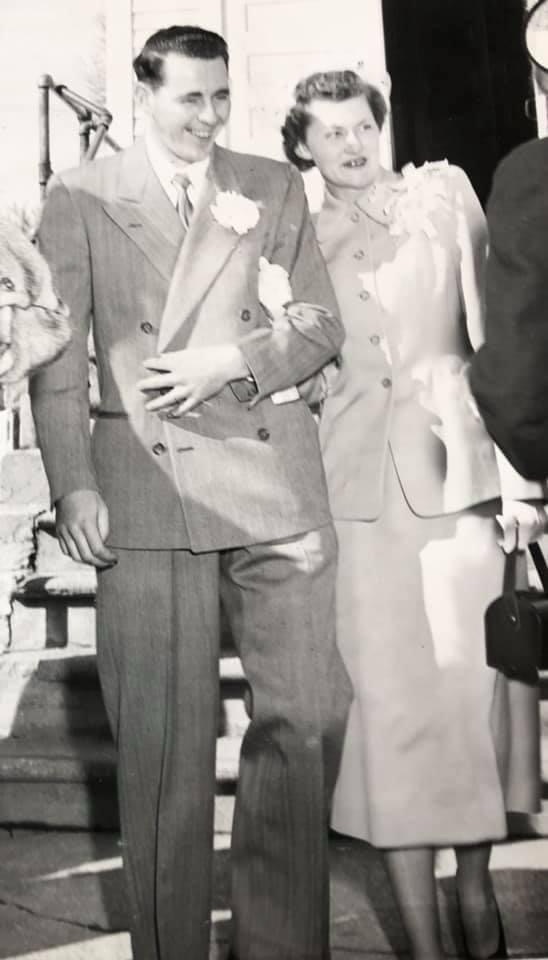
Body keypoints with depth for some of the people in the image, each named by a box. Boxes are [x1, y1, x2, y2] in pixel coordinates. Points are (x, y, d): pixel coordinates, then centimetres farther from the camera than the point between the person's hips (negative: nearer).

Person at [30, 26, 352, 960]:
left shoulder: (274, 186, 16)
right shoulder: (80, 197, 10)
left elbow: (321, 323, 12)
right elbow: (59, 357, 4)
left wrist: (234, 361, -6)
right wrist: (73, 486, -7)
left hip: (272, 471, 2)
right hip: (146, 483, -1)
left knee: (309, 714, 0)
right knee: (162, 738, 3)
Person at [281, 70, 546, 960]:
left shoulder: (444, 189, 10)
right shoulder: (303, 237, 14)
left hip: (458, 462, 0)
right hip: (363, 478, 1)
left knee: (475, 675, 3)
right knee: (391, 694, -1)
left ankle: (476, 886, 26)